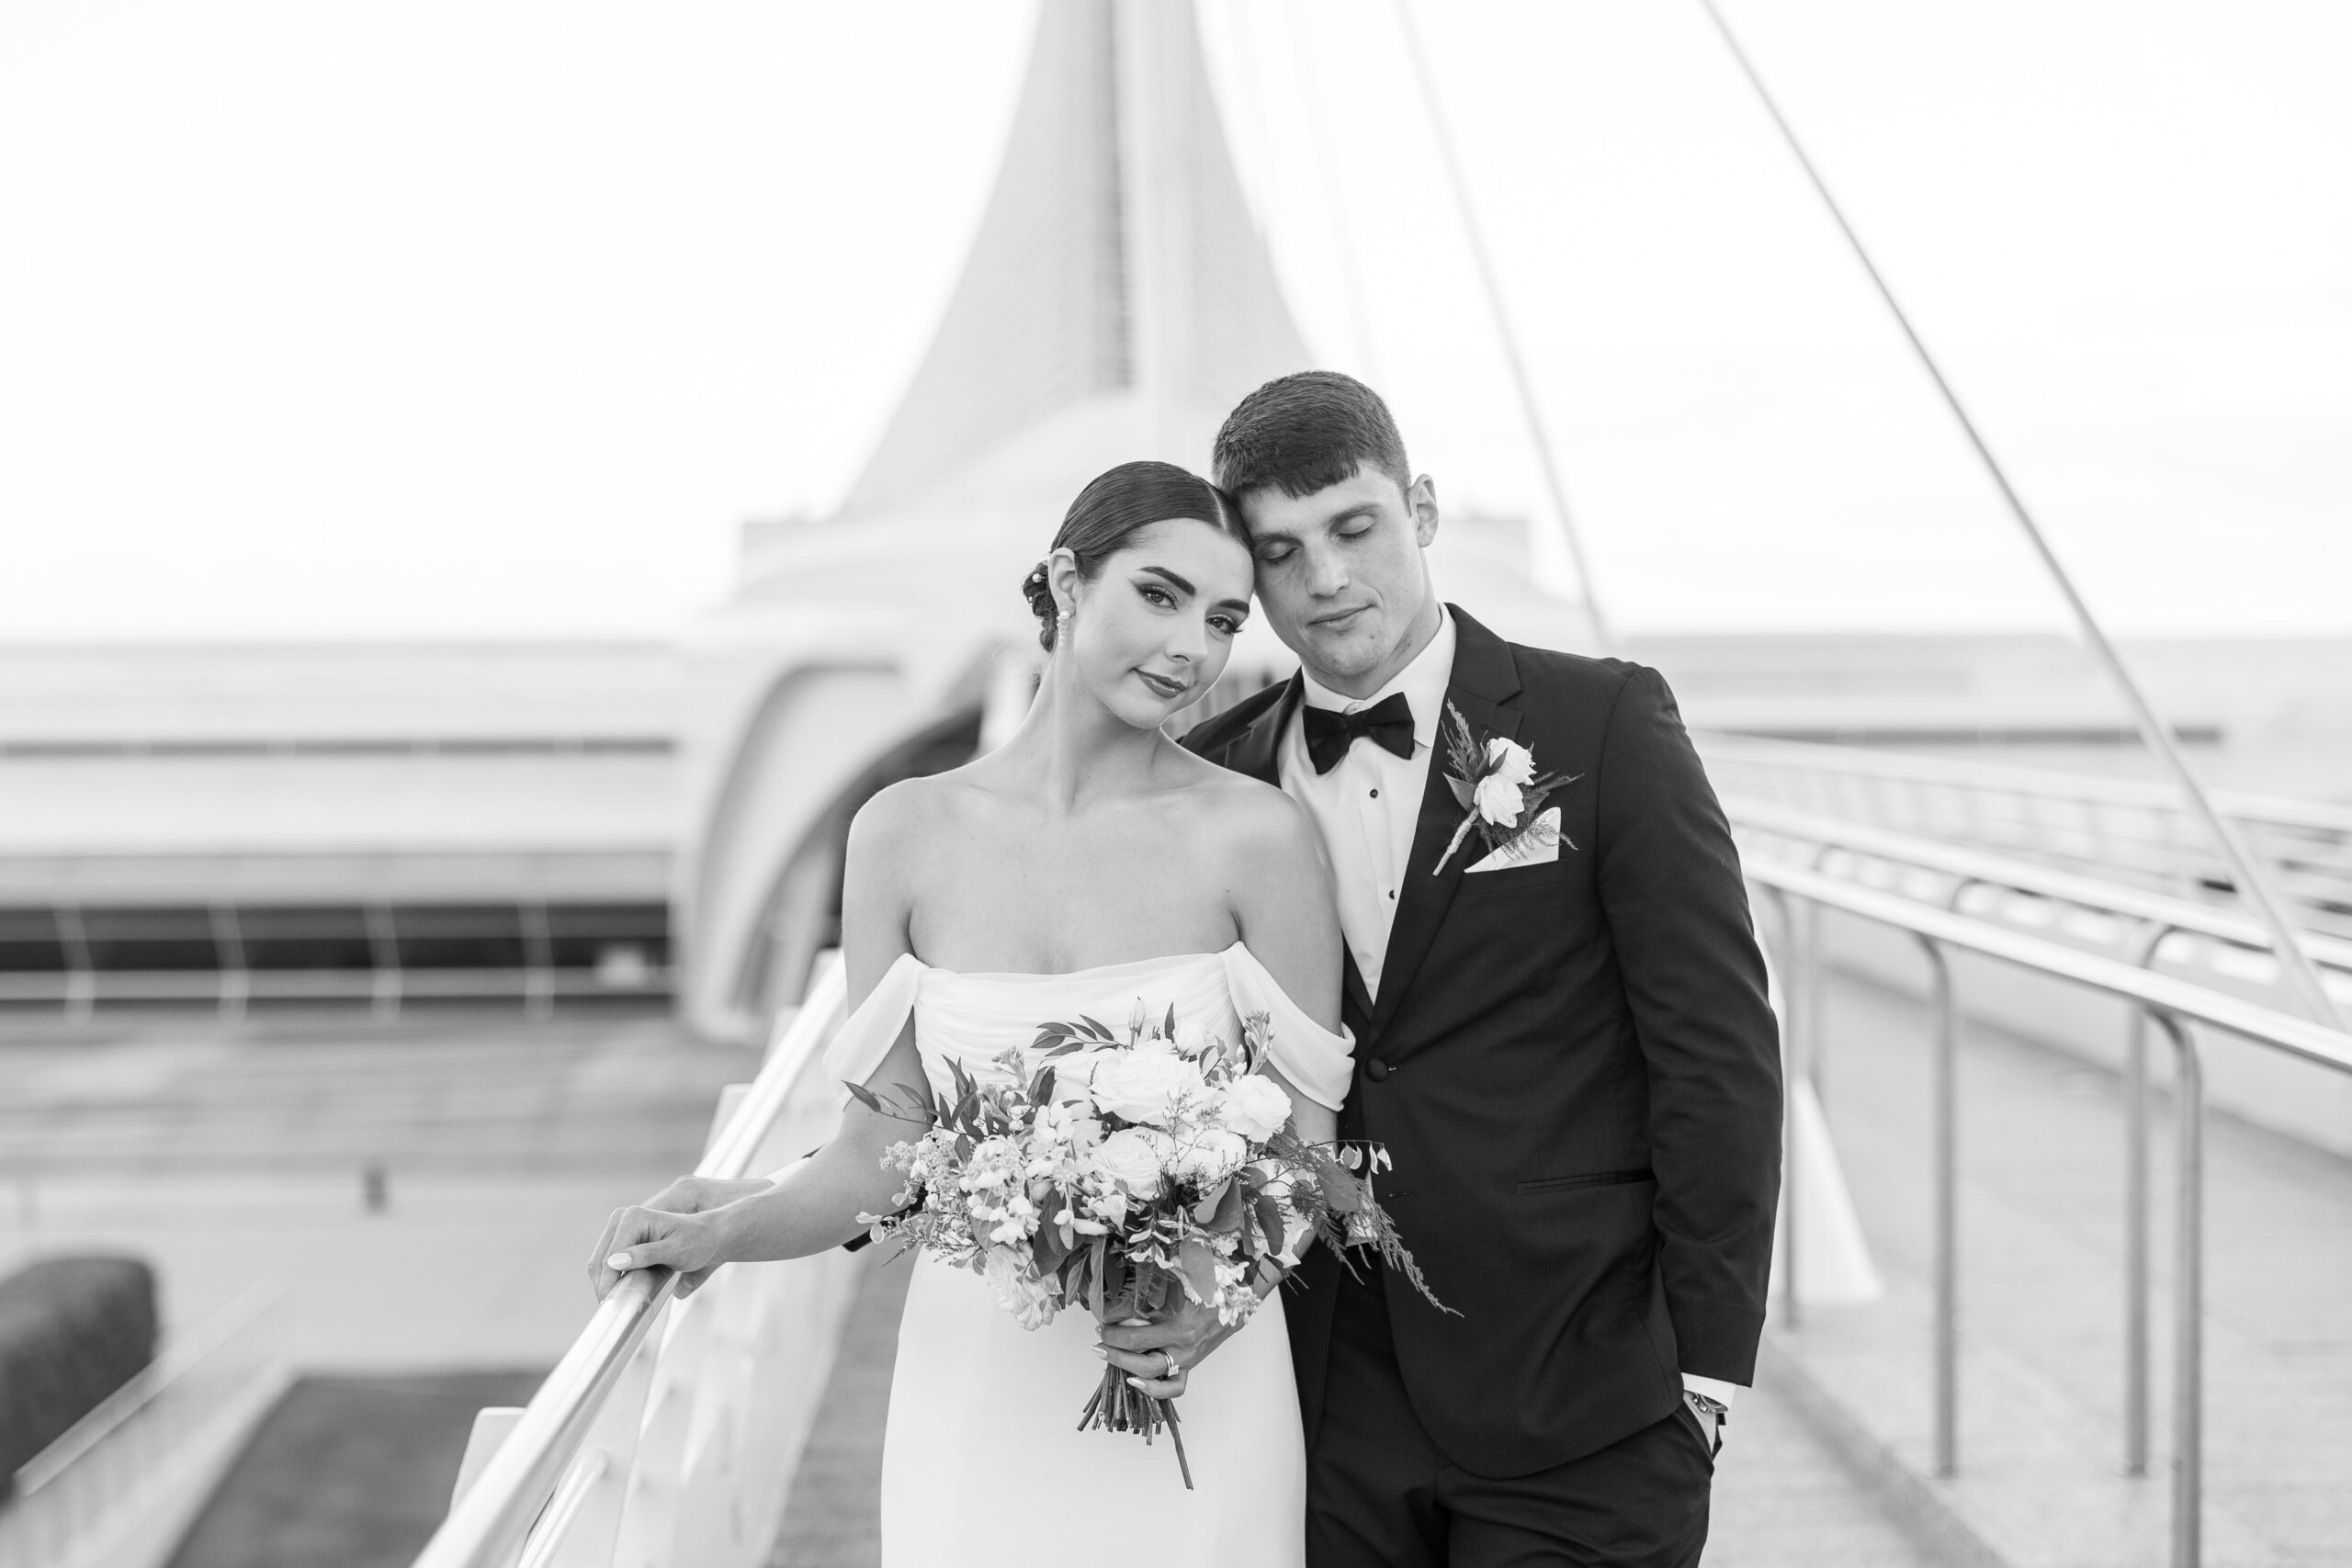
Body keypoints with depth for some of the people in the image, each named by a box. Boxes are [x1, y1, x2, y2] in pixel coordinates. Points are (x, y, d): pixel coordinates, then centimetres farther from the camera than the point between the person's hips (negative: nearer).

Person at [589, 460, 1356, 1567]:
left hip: (1190, 1401, -1)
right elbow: (880, 1156, 2)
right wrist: (729, 1229, -15)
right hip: (975, 1400, 1)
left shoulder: (1259, 838, -8)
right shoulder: (905, 835, -2)